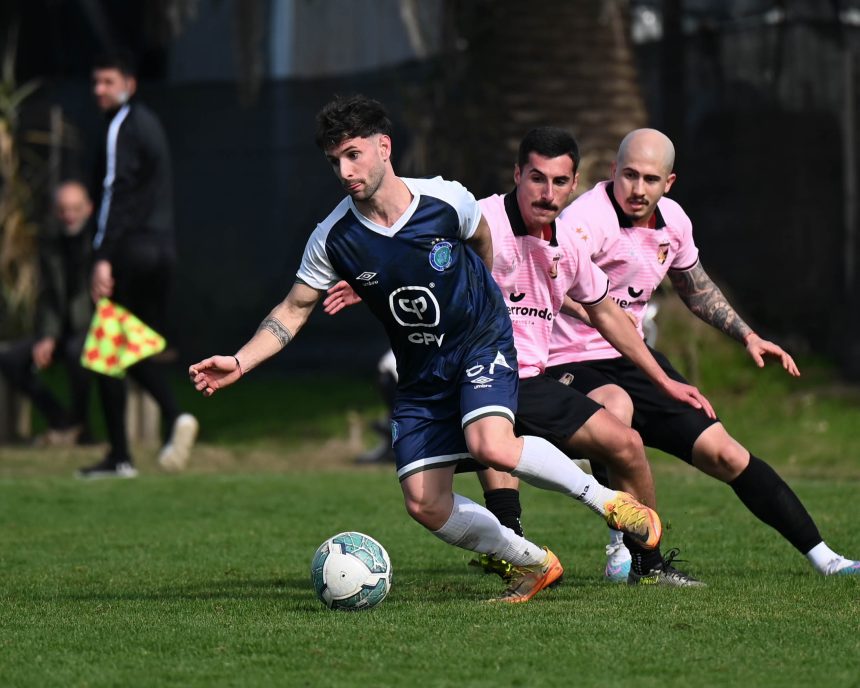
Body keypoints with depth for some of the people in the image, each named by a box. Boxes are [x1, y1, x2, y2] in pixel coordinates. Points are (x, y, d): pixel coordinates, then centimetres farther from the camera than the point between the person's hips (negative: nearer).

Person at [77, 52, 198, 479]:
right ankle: (173, 415, -12)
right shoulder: (150, 123, 19)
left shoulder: (123, 126, -8)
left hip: (130, 248, -9)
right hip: (163, 249, 9)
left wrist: (103, 258, -21)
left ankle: (119, 457, -4)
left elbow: (116, 193, -17)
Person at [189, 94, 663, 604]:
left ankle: (606, 498, -8)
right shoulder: (334, 239, -13)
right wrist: (239, 363, -15)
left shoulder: (447, 200, -16)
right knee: (425, 504, -8)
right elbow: (294, 311, -2)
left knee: (491, 446, -31)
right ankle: (533, 564, 13)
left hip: (482, 339, -3)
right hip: (421, 372, 3)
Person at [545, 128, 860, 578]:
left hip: (631, 359, 7)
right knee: (617, 407, -40)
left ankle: (821, 557, 16)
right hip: (571, 366, -7)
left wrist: (747, 336, 19)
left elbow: (697, 289, 23)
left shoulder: (673, 221, 3)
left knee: (725, 455, 4)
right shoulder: (589, 219, -22)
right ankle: (622, 548, -25)